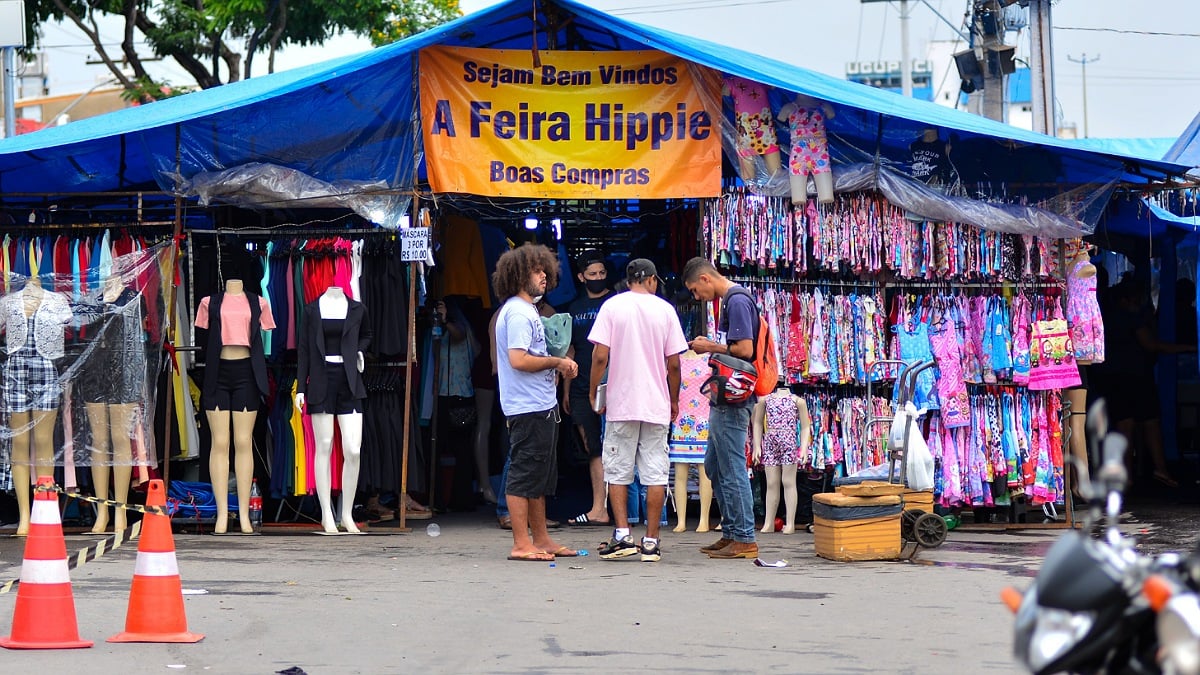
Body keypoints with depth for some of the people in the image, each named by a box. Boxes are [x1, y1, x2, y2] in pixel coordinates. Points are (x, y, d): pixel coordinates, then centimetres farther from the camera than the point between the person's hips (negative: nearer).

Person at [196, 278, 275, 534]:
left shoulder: (257, 303, 10)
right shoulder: (210, 303, 8)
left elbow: (264, 342, 10)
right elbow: (203, 341, 7)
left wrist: (261, 381, 3)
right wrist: (203, 383, 1)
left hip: (246, 372, 1)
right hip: (218, 372, 0)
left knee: (244, 443, 0)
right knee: (220, 443, -3)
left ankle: (244, 515, 3)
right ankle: (222, 513, -1)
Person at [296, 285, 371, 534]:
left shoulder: (357, 309, 7)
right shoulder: (312, 309, 4)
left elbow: (366, 335, 27)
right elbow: (303, 348, 5)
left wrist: (358, 352, 6)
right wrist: (300, 388, 0)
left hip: (349, 384, 1)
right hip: (321, 383, -1)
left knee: (353, 451, -6)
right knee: (324, 448, 1)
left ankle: (347, 514, 5)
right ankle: (327, 515, 8)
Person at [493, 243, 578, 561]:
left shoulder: (528, 311, 20)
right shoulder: (517, 312, -13)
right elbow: (518, 359, -23)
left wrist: (557, 368, 11)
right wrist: (557, 362, -13)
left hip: (542, 406, 11)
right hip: (528, 408, -11)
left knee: (540, 477, 15)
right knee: (523, 476, -7)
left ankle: (541, 539, 22)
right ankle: (521, 544, -6)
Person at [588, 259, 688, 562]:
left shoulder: (612, 306, -1)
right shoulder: (665, 309, 4)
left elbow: (600, 356, -7)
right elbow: (674, 363, 3)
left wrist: (593, 392, 5)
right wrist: (674, 400, 15)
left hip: (621, 403, -1)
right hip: (657, 404, 1)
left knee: (617, 470, 6)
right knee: (656, 473, 3)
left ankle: (622, 534, -3)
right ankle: (651, 541, 1)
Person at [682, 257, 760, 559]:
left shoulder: (737, 302, -15)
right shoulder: (731, 301, 16)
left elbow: (744, 350, -23)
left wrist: (711, 347, -11)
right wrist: (711, 346, 7)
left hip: (733, 399, -11)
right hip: (726, 398, 11)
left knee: (732, 469, -6)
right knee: (714, 465, 16)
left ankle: (744, 540, -2)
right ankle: (730, 532, 22)